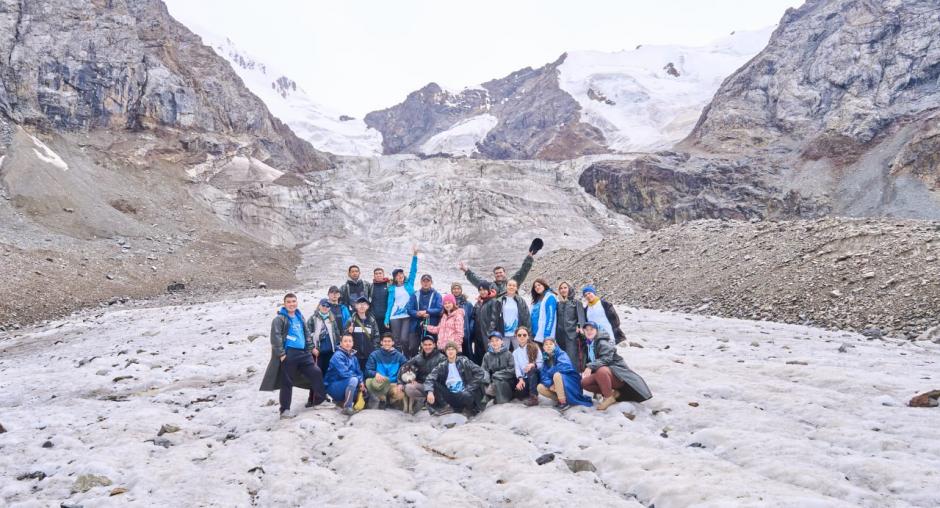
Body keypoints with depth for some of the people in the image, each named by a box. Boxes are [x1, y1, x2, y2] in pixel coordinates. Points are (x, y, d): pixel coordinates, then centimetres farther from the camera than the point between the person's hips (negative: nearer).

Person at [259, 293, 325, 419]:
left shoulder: (300, 317, 17)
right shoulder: (279, 319, -6)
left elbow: (307, 334, 24)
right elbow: (276, 337, -14)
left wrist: (310, 349, 19)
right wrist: (281, 354, -18)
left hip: (303, 353, 7)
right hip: (288, 354, -6)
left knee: (316, 373, 6)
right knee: (287, 382, -1)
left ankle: (321, 399, 22)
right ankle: (285, 410, 7)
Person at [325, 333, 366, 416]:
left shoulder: (353, 357, 9)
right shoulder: (338, 356, -14)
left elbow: (359, 372, 9)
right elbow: (344, 373, -25)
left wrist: (361, 382, -12)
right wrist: (359, 380, -19)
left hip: (346, 386, 8)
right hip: (334, 387, -8)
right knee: (353, 380, -32)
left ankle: (341, 400, 9)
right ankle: (347, 407, -25)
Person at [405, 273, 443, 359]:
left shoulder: (436, 295, 5)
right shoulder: (415, 295, 9)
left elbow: (440, 309, -7)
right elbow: (409, 309, 2)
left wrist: (426, 312, -15)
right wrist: (419, 314, -16)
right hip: (416, 327, 1)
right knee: (412, 348, -6)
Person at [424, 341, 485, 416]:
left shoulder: (464, 361, 0)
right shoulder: (442, 366, 6)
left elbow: (479, 372, -6)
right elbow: (430, 378, -6)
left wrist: (469, 388, -13)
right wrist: (430, 392, -26)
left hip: (463, 393, -3)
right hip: (450, 395, 3)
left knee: (466, 396, -37)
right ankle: (448, 406, -14)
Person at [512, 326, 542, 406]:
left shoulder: (534, 347, 1)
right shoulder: (515, 352, 10)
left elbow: (541, 363, -6)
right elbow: (517, 367, -1)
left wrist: (533, 365, -28)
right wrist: (520, 379, -19)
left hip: (535, 376, -3)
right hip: (524, 378, 3)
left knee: (531, 369, -36)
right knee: (519, 393, -24)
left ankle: (534, 397, -32)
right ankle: (530, 392, 11)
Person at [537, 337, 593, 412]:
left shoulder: (561, 354, -8)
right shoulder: (545, 358, 6)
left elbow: (565, 367, -28)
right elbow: (543, 376, -3)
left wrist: (550, 372, -15)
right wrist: (550, 385, -24)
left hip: (571, 383, -6)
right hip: (555, 386, 6)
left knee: (557, 375, -33)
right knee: (540, 387, -16)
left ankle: (564, 402, -25)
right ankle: (558, 399, -1)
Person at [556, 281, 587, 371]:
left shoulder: (576, 302, 8)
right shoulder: (558, 304, 19)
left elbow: (581, 316, -3)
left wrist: (580, 326, -21)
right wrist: (555, 335, 10)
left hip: (572, 334, -4)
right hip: (560, 335, 4)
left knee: (572, 358, -12)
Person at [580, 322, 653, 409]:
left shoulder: (602, 343, -14)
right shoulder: (588, 344, 11)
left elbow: (606, 359, -27)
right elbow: (590, 361, 22)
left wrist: (590, 367, -34)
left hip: (617, 373, -9)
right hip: (604, 371, 9)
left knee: (601, 370, -39)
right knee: (584, 382, -8)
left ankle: (608, 398, -19)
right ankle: (613, 393, 2)